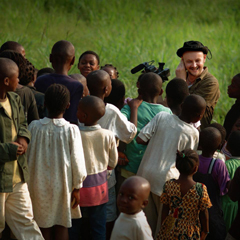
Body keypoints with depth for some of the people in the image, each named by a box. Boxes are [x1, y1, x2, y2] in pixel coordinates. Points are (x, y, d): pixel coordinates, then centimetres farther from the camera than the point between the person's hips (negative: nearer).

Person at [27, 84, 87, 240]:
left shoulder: (34, 127, -11)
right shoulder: (71, 130, -14)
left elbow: (28, 157, -2)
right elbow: (77, 161, -9)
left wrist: (28, 182, 12)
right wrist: (77, 188, 2)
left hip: (39, 184, 1)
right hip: (63, 185, -1)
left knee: (44, 226, 12)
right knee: (62, 226, 11)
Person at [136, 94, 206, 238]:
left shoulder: (161, 117, -5)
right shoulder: (193, 133, -11)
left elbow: (140, 139, -7)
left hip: (145, 172, 4)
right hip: (165, 178, -4)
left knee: (149, 217, 21)